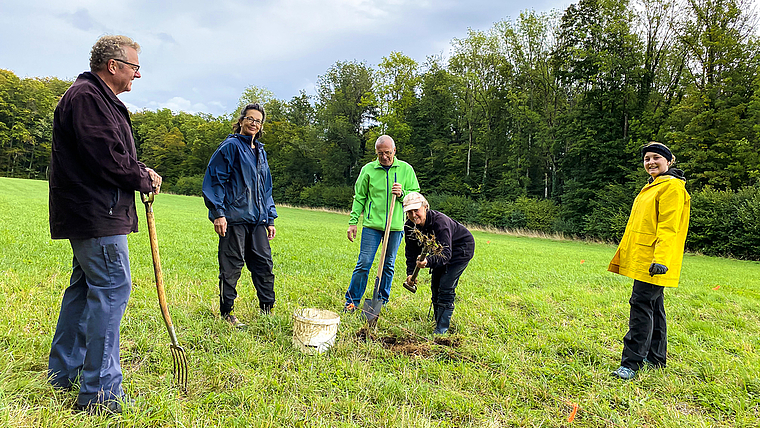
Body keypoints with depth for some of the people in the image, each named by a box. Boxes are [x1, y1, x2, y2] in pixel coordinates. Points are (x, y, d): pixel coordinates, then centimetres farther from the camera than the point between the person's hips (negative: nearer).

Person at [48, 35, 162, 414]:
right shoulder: (87, 96, -13)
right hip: (97, 213, -11)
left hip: (87, 212, 11)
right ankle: (100, 392, -4)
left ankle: (64, 371, 30)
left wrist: (140, 171, 5)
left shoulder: (99, 98, 22)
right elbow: (107, 158, -21)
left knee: (85, 285, 17)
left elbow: (114, 156, 22)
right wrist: (145, 179, -7)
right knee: (112, 288, -10)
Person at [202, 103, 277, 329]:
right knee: (232, 266, -1)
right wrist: (218, 213, -14)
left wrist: (270, 219, 18)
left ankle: (267, 310, 18)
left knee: (264, 263, 7)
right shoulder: (230, 146, -2)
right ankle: (227, 313, 12)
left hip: (257, 219, 7)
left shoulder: (260, 152, 20)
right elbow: (214, 180, -7)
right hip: (234, 217, -7)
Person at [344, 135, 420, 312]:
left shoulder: (406, 169, 3)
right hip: (372, 225, -1)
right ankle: (352, 301, 9)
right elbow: (359, 198, 7)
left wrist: (402, 194, -14)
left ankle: (383, 301, 24)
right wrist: (353, 222, 1)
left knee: (388, 265, 11)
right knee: (363, 264, -2)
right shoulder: (368, 169, 2)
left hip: (395, 226, 1)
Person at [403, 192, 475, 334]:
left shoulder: (440, 221, -37)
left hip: (462, 249, -7)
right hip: (439, 249, 7)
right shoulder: (409, 226, -16)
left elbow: (446, 253, -43)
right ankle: (438, 321, 22)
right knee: (435, 285, 6)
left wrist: (428, 261, -61)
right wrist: (410, 273, -19)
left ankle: (442, 329, -7)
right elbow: (411, 252, -6)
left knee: (446, 287, -14)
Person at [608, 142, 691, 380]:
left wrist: (660, 258, -26)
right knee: (653, 306, 15)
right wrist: (624, 252, 23)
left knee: (642, 305, -11)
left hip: (654, 260, -10)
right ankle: (656, 358, 25)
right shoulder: (652, 186, 20)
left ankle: (631, 364, -8)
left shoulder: (672, 187, -9)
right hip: (641, 259, 10)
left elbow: (668, 227, -18)